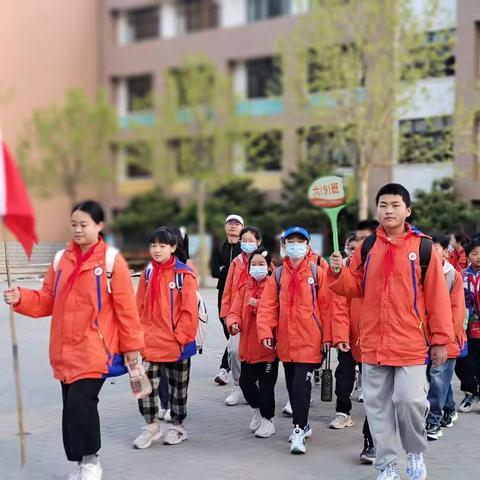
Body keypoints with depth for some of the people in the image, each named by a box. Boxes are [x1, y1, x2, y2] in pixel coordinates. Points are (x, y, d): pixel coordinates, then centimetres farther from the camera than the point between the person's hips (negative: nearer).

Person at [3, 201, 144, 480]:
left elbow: (126, 307, -6)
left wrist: (132, 345, -4)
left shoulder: (112, 261, -7)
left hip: (95, 350, -5)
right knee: (71, 406, 10)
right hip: (65, 350, 5)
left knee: (80, 403, -14)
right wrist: (21, 298, -9)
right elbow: (47, 300, 9)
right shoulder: (61, 259, 9)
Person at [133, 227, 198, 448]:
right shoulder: (148, 272, 4)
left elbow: (189, 310, -13)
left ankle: (177, 426, 28)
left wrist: (181, 337, -14)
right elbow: (140, 305, 11)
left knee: (178, 386, 12)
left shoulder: (184, 275, -12)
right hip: (151, 341, 4)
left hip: (176, 343, -4)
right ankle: (151, 426, 15)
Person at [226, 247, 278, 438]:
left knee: (266, 385, -1)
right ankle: (258, 409, 38)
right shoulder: (245, 288, 8)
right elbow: (235, 312, 4)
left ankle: (267, 420, 18)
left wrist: (258, 304, -24)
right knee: (245, 382, 10)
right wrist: (234, 323, -16)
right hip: (248, 345, 5)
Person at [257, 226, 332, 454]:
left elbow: (326, 305, -2)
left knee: (301, 384, -11)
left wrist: (327, 336, -4)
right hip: (285, 340, 4)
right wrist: (266, 332, -10)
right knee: (292, 384, 14)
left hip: (309, 340, -4)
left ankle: (299, 431, -4)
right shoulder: (278, 275, 6)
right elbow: (267, 305, 1)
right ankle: (302, 425, 30)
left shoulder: (317, 272, -2)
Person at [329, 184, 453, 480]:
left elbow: (437, 296, -4)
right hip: (373, 342, 4)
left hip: (411, 343, -3)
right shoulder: (367, 247, 7)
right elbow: (355, 288, 12)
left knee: (409, 400, -9)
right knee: (378, 405, 8)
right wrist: (338, 272, -9)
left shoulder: (423, 246, -4)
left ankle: (416, 452, 20)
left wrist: (441, 339, -5)